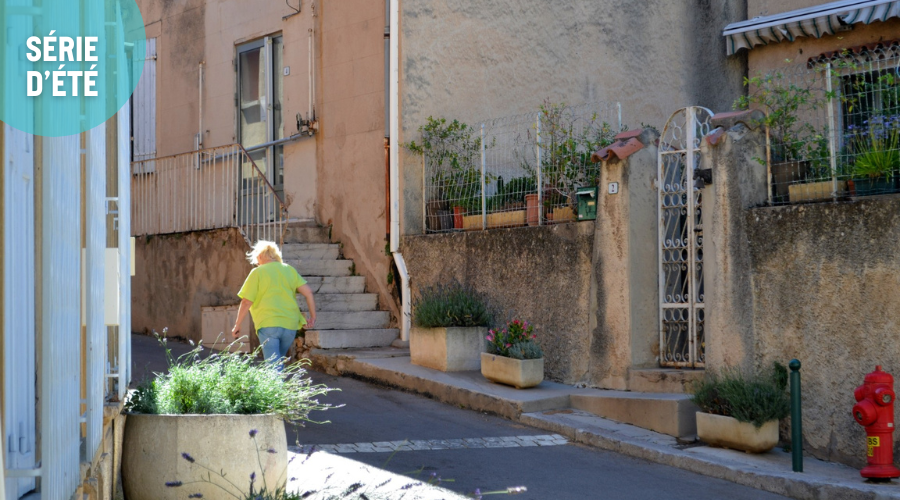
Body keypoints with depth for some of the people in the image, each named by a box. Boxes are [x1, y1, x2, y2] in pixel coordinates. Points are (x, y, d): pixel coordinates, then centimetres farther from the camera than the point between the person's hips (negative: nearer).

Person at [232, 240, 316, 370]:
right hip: (290, 325, 5)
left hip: (268, 324, -5)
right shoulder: (289, 270, 13)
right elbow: (308, 292, 5)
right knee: (278, 361, 21)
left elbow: (246, 302, -5)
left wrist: (237, 325, 4)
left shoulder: (257, 272, 0)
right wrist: (313, 317, 12)